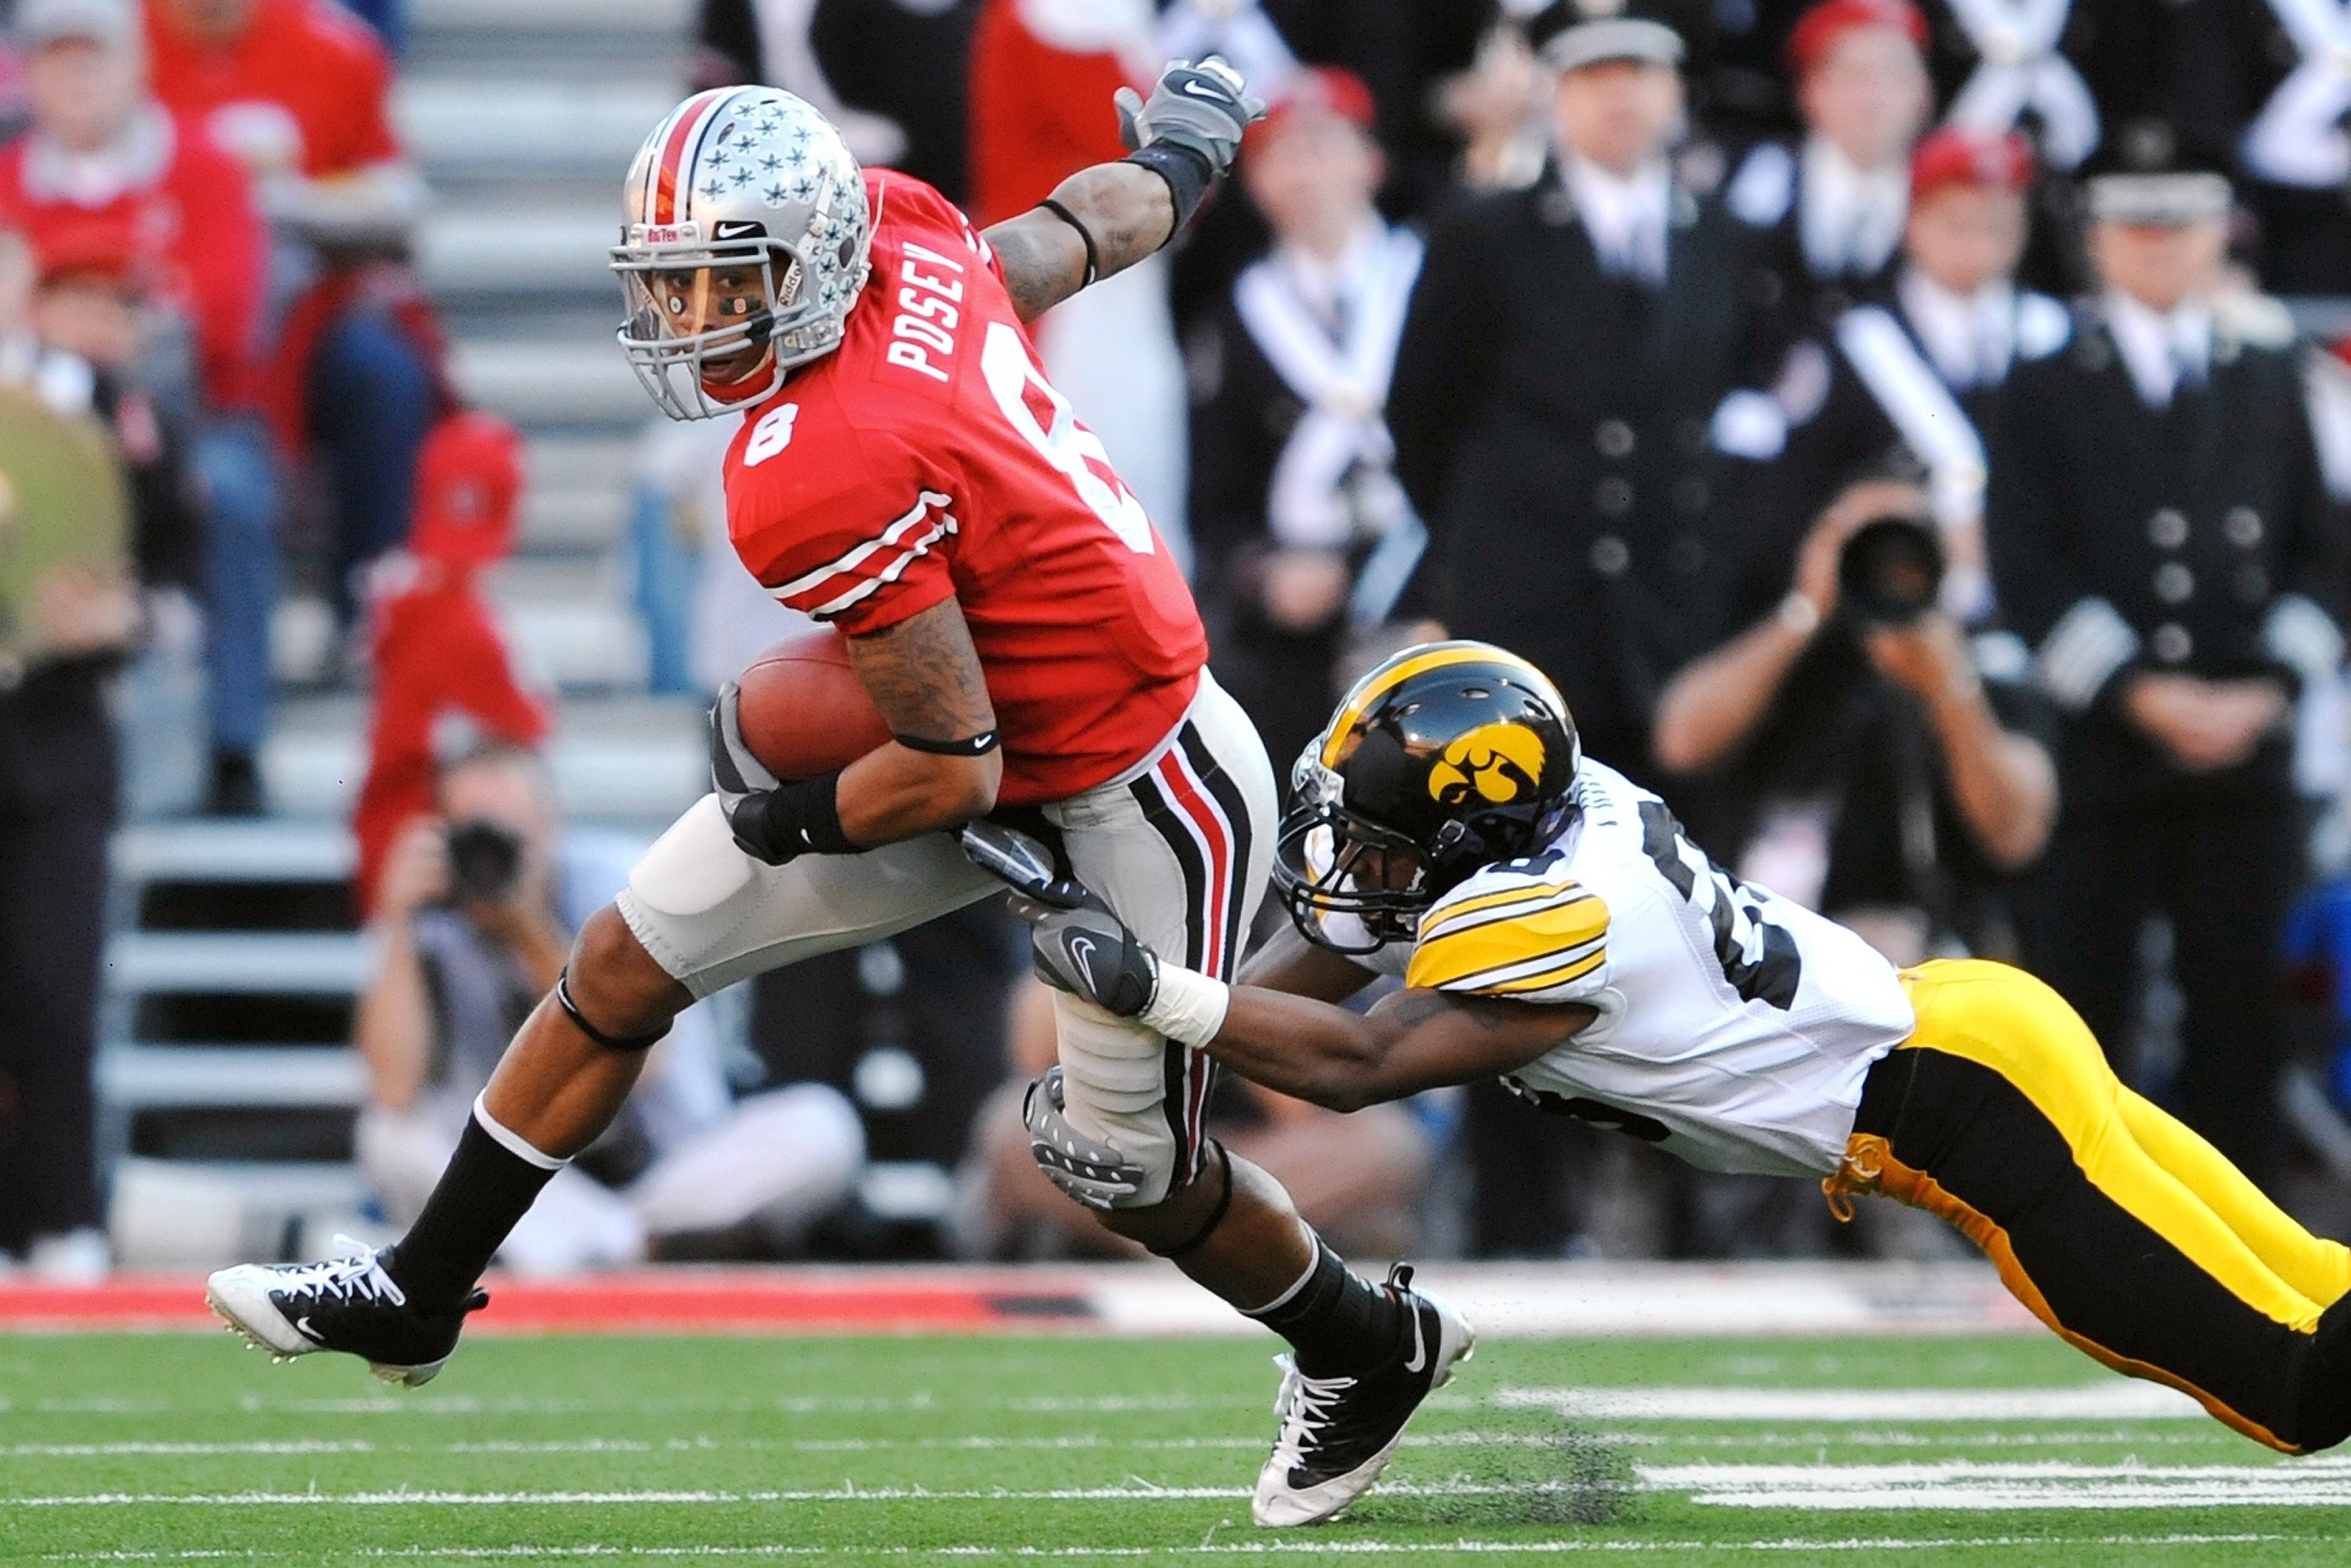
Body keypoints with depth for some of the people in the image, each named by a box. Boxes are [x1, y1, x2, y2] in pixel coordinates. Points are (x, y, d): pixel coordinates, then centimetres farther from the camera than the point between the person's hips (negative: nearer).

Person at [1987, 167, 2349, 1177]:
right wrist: (2140, 692, -13)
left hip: (2246, 752, 2)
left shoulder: (2270, 383, 15)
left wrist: (2268, 688, -6)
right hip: (2100, 746, -2)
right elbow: (2028, 573, -3)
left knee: (2238, 1007, 1)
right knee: (2075, 1004, -1)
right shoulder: (2045, 392, 5)